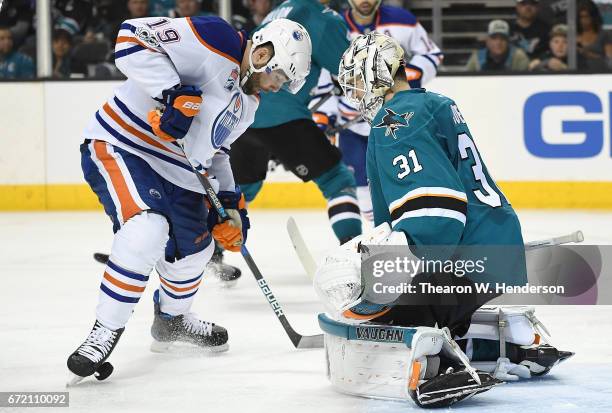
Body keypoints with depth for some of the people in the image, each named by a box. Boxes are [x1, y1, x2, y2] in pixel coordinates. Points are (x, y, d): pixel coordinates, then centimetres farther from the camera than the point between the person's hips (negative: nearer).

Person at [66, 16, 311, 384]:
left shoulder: (248, 101, 11)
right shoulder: (216, 41, -19)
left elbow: (214, 148, 24)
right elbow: (134, 37, -26)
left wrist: (229, 202, 14)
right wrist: (174, 94, -32)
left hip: (176, 170, 10)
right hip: (119, 146, -10)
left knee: (194, 249, 20)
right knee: (146, 232, -30)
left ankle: (172, 320, 50)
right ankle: (105, 333, -18)